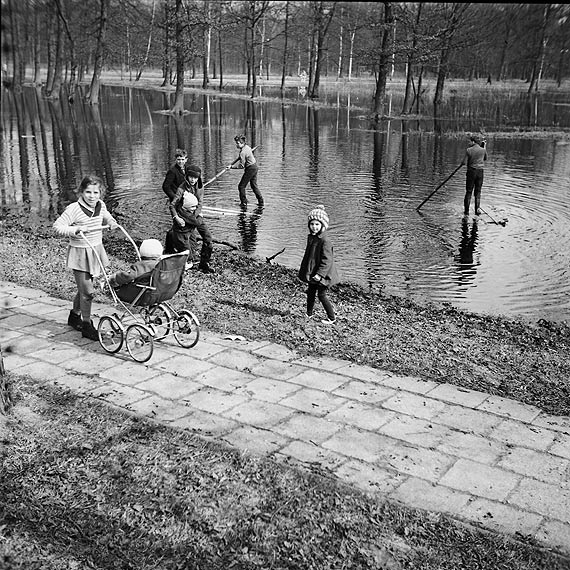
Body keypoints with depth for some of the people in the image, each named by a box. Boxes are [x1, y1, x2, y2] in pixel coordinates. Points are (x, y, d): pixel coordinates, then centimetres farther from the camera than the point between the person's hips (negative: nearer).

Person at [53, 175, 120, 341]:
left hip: (96, 250, 7)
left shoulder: (100, 205, 1)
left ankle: (75, 316, 41)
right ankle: (87, 326, 8)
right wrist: (73, 230, -31)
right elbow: (57, 226, -17)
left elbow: (105, 216, 24)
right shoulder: (74, 209, -19)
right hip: (79, 253, -7)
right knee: (87, 291, -6)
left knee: (84, 288, 19)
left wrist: (111, 222, 4)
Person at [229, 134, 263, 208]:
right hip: (254, 167, 10)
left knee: (241, 186, -1)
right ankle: (261, 202, 25)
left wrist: (232, 166, -16)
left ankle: (244, 204, 3)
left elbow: (241, 165, -23)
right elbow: (239, 158, 19)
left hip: (250, 169, -10)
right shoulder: (246, 146, 8)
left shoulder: (243, 152, -23)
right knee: (254, 185, 21)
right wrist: (231, 164, 14)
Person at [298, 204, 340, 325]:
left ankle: (332, 318, 13)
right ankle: (309, 314, 34)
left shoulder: (325, 241, -22)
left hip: (321, 275, -8)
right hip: (311, 272, 8)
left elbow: (327, 260, -23)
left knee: (322, 295, -1)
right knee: (311, 292, 18)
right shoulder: (311, 238, 6)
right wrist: (305, 270, 20)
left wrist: (320, 274, -26)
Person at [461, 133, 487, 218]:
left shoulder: (469, 150, -9)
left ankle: (466, 211, 7)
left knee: (468, 192, 5)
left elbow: (464, 162, -11)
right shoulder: (483, 150, -3)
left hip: (471, 171, -2)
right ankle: (477, 210, 7)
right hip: (480, 172, 2)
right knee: (478, 192, 10)